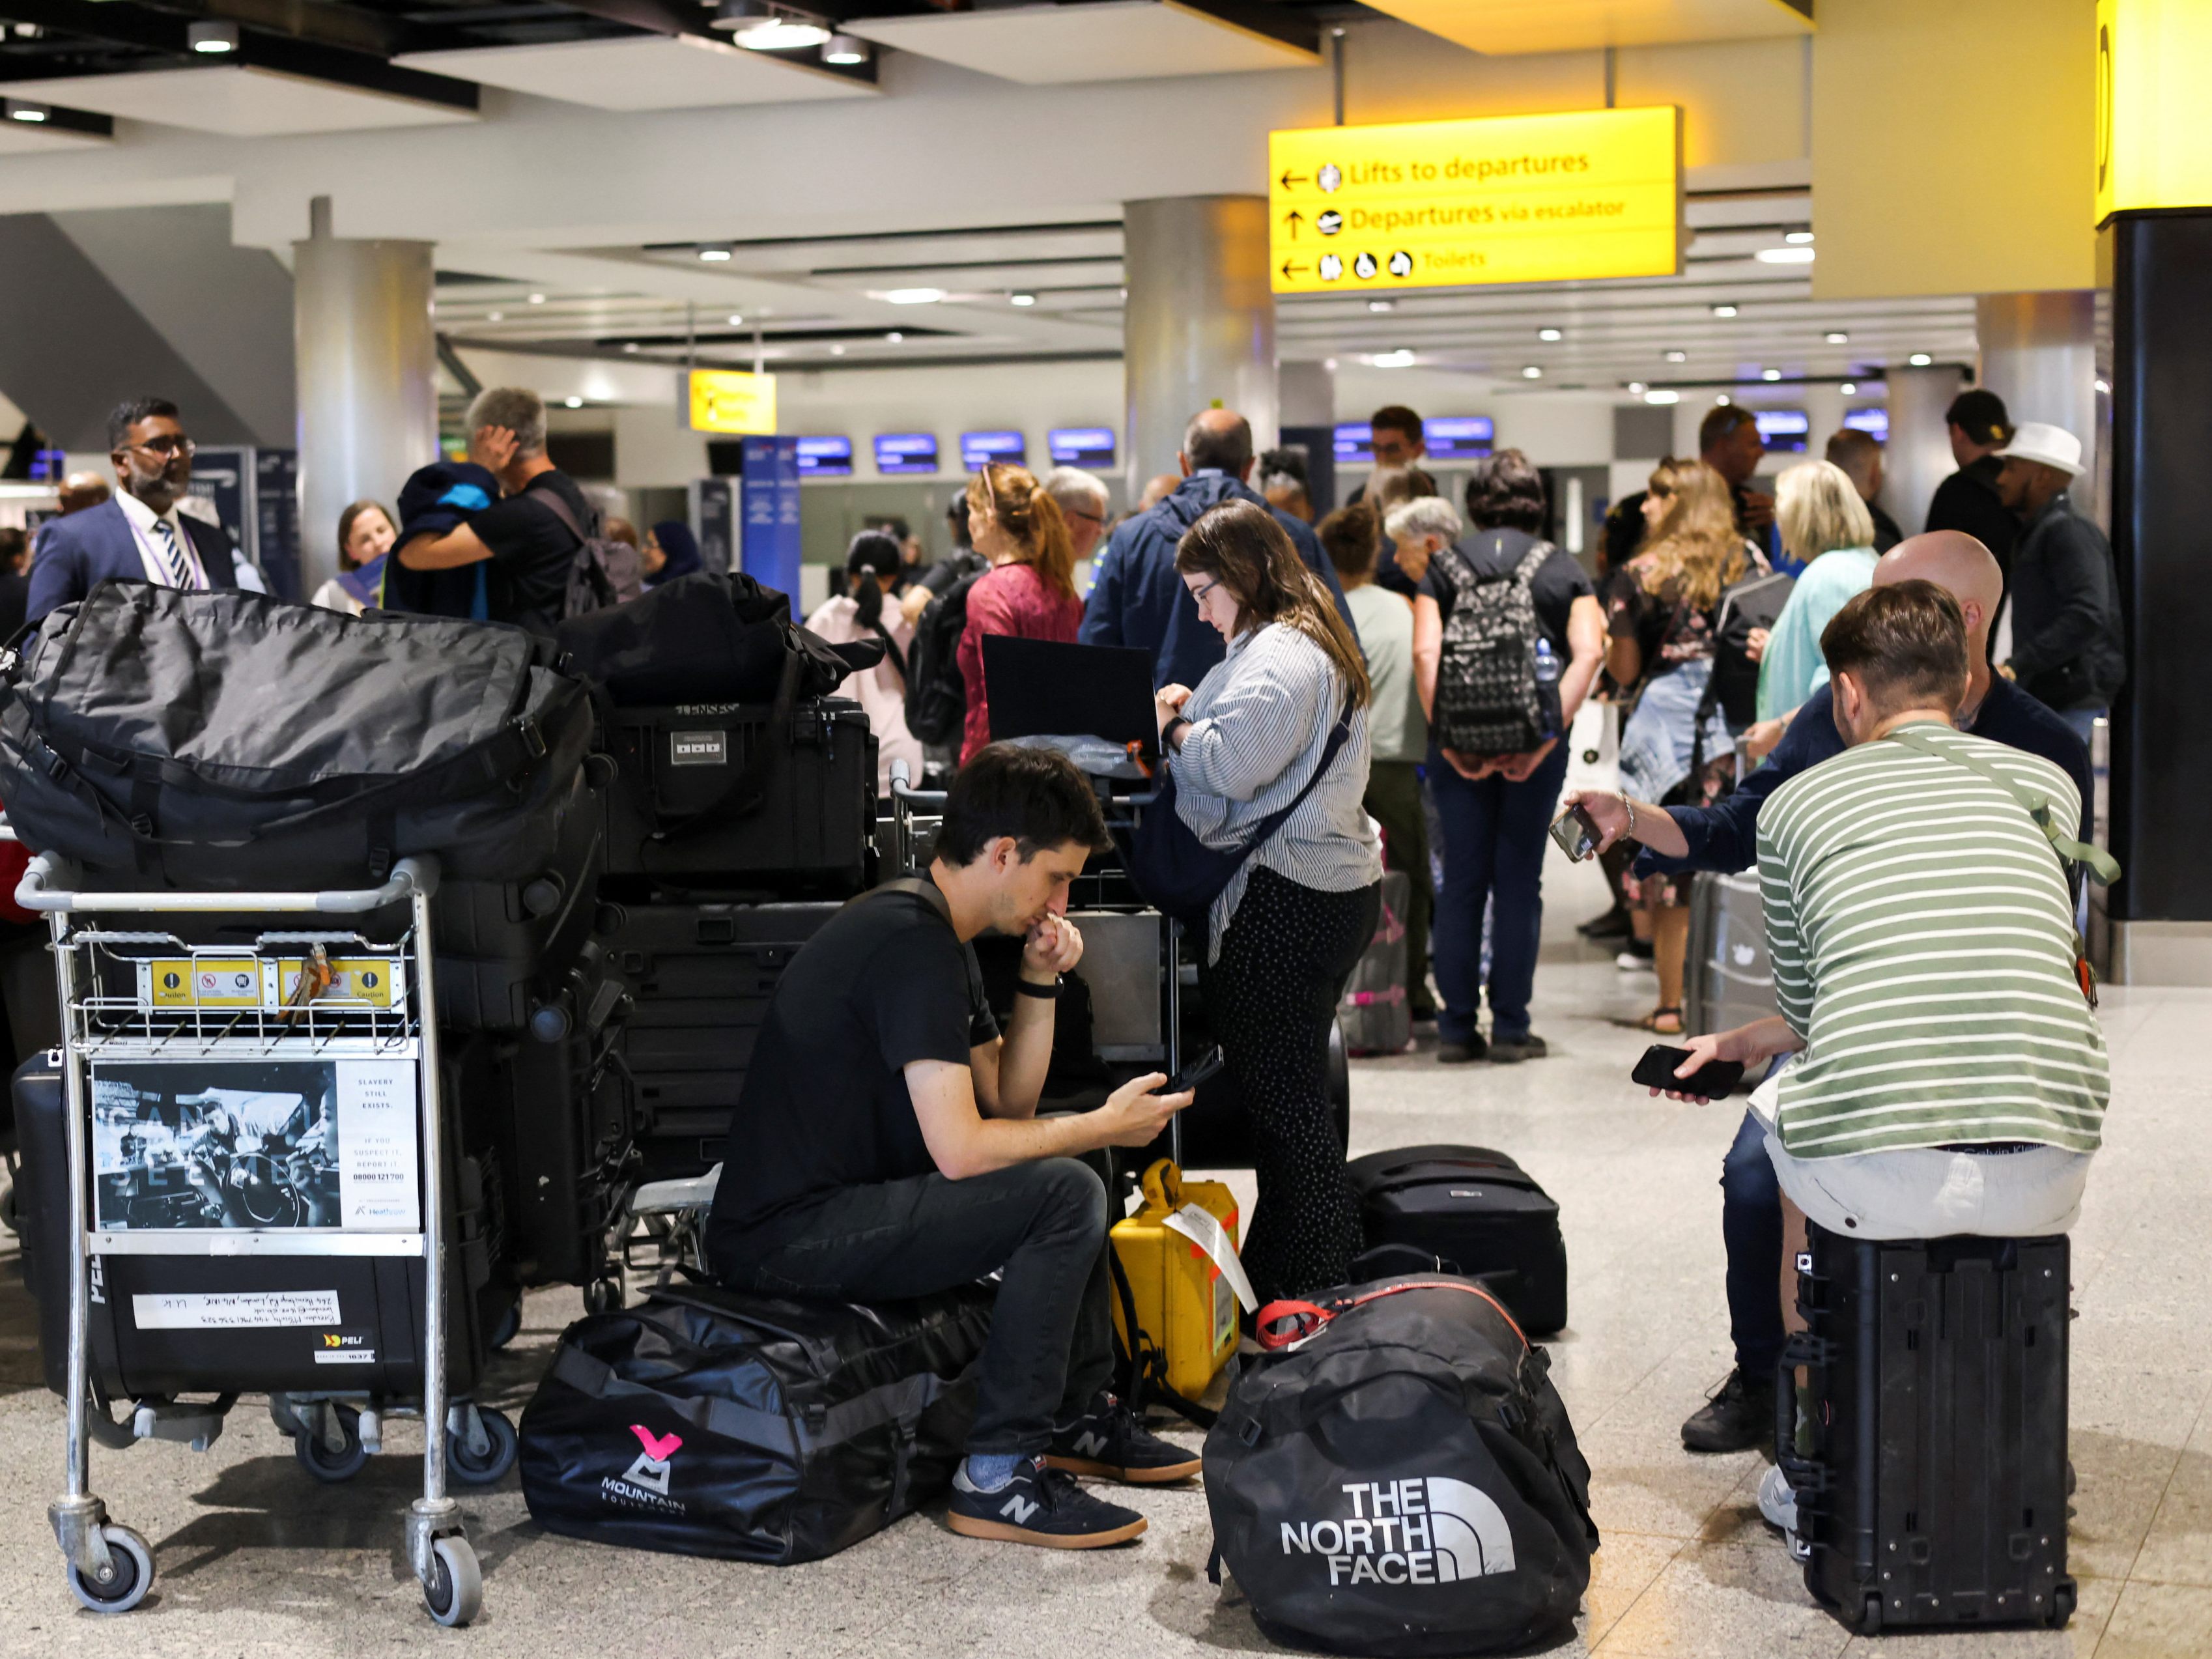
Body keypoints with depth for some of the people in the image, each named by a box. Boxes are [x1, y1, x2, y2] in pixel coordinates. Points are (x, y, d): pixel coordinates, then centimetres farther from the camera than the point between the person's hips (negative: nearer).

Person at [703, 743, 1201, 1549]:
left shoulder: (938, 936, 13)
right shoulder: (912, 941, -20)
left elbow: (1009, 1104, 18)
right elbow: (960, 1148, -25)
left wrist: (1040, 984, 5)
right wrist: (1104, 1127, -12)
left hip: (838, 1199, 11)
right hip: (782, 1239, -11)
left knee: (1060, 1162, 21)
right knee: (1066, 1193, -22)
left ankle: (1076, 1413, 24)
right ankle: (997, 1475, -17)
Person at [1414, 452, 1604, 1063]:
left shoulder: (1444, 567, 6)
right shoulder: (1564, 570, 7)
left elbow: (1426, 653, -9)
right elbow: (1588, 652, -9)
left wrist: (1444, 735, -10)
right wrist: (1550, 733, -13)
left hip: (1460, 739, 0)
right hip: (1534, 738, 0)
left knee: (1460, 881, 7)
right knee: (1519, 881, 6)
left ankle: (1456, 1027, 8)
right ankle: (1510, 1028, 6)